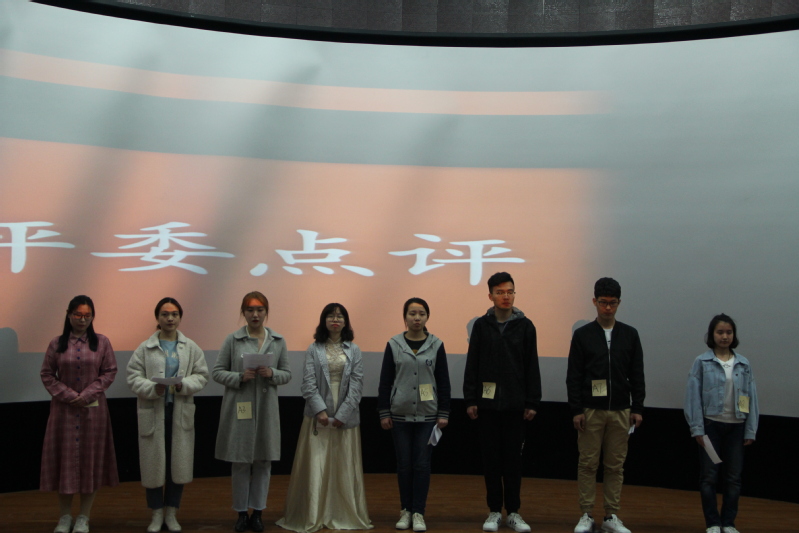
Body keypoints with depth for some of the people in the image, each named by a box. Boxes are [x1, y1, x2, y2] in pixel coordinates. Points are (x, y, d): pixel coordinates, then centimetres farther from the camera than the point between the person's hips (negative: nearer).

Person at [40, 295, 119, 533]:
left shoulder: (102, 342, 1)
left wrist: (88, 393, -10)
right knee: (64, 457, 3)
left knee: (91, 458, 3)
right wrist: (67, 394, -9)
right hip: (64, 408, 0)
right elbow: (47, 374, 2)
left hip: (93, 408, 0)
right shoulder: (57, 344, 2)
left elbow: (110, 372, 1)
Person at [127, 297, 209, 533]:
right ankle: (157, 514, 20)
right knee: (153, 462, 4)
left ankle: (171, 513, 22)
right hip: (152, 412, -1)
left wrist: (184, 385, -16)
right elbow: (134, 377, -4)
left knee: (179, 461, 7)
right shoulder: (145, 348, -2)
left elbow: (201, 375, 2)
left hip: (181, 412, 2)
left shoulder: (191, 348, 3)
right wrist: (152, 389, -21)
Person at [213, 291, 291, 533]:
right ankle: (241, 512, 18)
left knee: (264, 461, 7)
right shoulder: (232, 339, -2)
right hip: (239, 407, -2)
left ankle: (257, 512, 19)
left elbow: (287, 374, 8)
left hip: (266, 408, 2)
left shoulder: (278, 341, 4)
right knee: (240, 461, 4)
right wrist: (240, 377, -17)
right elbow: (217, 372, 0)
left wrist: (272, 374, -13)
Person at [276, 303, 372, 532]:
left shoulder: (354, 350, 6)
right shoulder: (313, 350, 3)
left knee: (344, 467, 5)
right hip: (319, 416, -1)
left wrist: (343, 414, -10)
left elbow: (357, 383, -1)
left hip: (345, 417, 1)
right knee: (316, 466, 0)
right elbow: (308, 383, -4)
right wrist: (320, 410, -15)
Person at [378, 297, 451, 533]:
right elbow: (385, 381, 2)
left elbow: (444, 381, 2)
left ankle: (418, 513, 10)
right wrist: (384, 413, -1)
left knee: (422, 464, 1)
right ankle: (406, 510, 20)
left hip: (427, 415, 0)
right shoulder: (394, 345, -1)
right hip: (400, 414, 0)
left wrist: (444, 413, -1)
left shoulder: (436, 345, 0)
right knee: (404, 464, 7)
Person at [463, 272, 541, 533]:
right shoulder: (481, 325, 3)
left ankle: (513, 512, 15)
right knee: (491, 458, 6)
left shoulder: (525, 326, 2)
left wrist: (532, 402, -2)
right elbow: (472, 366, 3)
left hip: (515, 404, 0)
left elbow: (532, 367, 2)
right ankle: (494, 511, 15)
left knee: (513, 458, 5)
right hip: (487, 403, 1)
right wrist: (470, 400, -1)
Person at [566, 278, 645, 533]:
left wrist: (638, 408, 1)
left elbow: (637, 375, 7)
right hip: (591, 410, -2)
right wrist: (576, 410, -8)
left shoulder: (630, 335, 5)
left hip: (620, 411, 2)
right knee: (588, 463, 2)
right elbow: (573, 376, -3)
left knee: (616, 465, 7)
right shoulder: (582, 334, -2)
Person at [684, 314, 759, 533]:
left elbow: (751, 397, 5)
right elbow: (693, 396, -5)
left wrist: (750, 431, 3)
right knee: (709, 476, 4)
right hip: (711, 424, -2)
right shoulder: (702, 362, -3)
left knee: (734, 477, 8)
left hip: (736, 426, 3)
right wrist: (697, 429, -8)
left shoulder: (744, 364, 4)